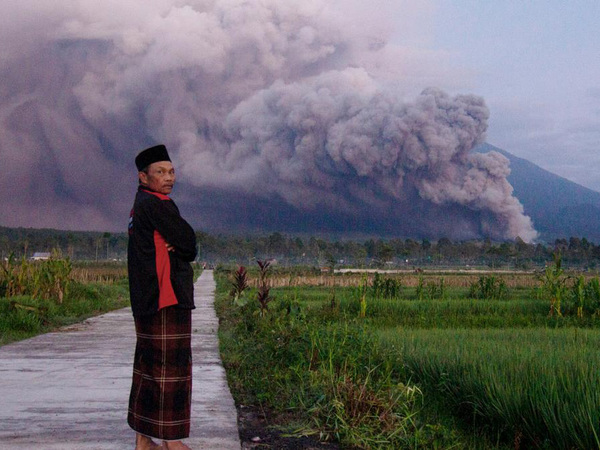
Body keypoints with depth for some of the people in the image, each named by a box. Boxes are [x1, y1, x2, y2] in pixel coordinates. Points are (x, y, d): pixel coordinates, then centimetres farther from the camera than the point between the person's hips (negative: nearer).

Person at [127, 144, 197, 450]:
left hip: (147, 300, 10)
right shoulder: (155, 204, -12)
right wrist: (180, 248, 8)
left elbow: (185, 248, 19)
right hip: (168, 298, -10)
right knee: (171, 367, -7)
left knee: (149, 367, 11)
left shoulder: (140, 207, 20)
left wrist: (174, 247, -1)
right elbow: (189, 243, -11)